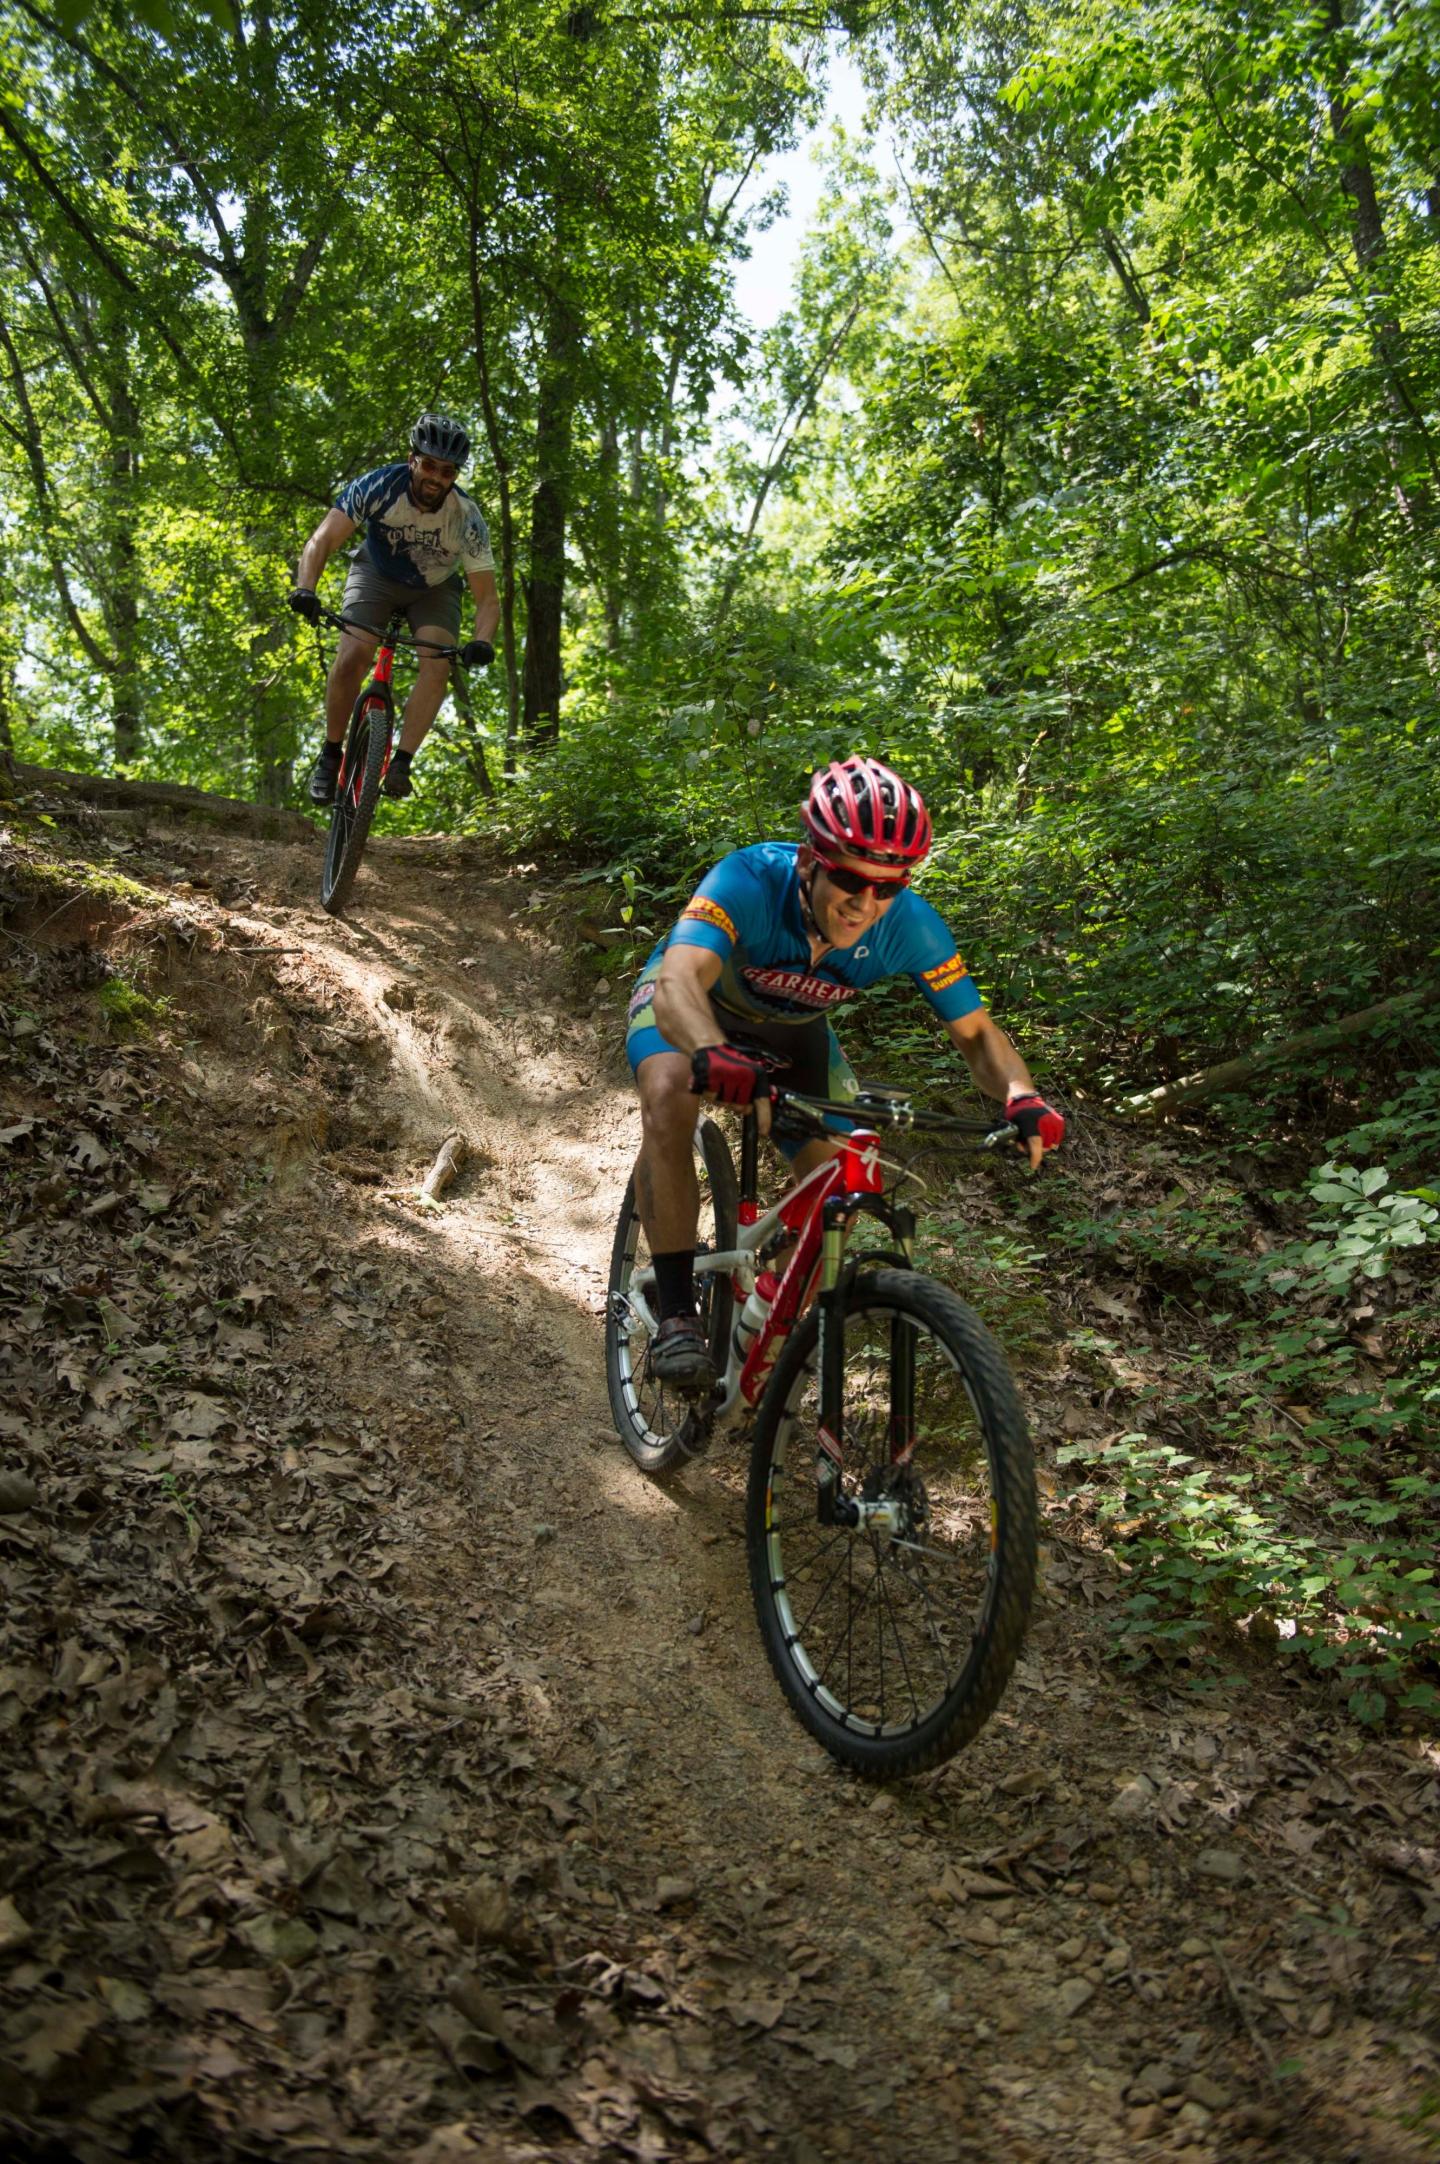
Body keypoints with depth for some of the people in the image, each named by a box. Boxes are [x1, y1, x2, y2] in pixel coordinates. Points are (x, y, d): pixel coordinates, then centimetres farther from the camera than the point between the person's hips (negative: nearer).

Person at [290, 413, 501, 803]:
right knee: (351, 659, -22)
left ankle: (401, 765, -22)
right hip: (376, 575, 0)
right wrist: (305, 589, -52)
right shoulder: (379, 486, -29)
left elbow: (488, 598, -26)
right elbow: (322, 540, -33)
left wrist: (482, 642, -47)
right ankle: (330, 756, -4)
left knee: (437, 664, -26)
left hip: (434, 589, 1)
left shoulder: (467, 519, -28)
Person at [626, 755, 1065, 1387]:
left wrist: (1020, 1095, -44)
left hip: (792, 1024, 4)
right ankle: (675, 1314, -25)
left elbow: (975, 1032, -22)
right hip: (698, 999, -3)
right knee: (669, 1099, -35)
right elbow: (679, 980, -56)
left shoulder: (910, 926, -30)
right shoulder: (749, 881, -41)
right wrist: (713, 1053, -77)